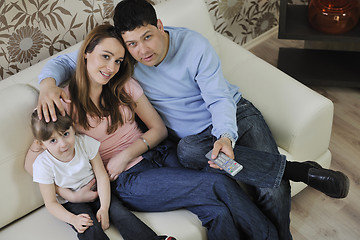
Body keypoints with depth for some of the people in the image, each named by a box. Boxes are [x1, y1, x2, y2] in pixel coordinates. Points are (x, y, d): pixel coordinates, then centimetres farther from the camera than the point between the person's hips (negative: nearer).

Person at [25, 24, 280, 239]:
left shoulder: (125, 85, 9)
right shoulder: (66, 102, -4)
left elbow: (159, 129, 8)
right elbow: (33, 161, -4)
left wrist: (127, 154, -8)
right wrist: (68, 193, -13)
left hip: (159, 156, 5)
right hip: (127, 180, -5)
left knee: (220, 212, -24)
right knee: (218, 185, -24)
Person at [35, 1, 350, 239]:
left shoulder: (194, 45, -16)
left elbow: (219, 99, -14)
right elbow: (65, 61, -3)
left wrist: (226, 137, -35)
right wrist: (48, 82, -27)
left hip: (235, 114, -1)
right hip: (196, 136, 2)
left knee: (273, 190, -26)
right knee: (188, 152, -37)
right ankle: (299, 171, -27)